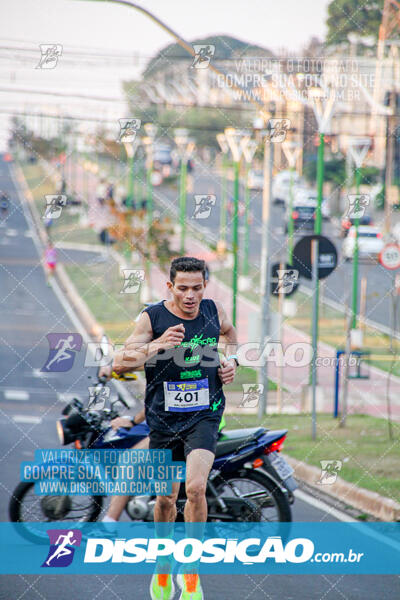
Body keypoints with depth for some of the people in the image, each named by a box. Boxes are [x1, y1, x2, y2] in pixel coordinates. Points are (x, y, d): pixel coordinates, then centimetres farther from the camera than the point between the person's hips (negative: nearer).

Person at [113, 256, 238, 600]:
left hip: (204, 416, 0)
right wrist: (156, 346, -31)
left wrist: (231, 361, 7)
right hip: (163, 418, 0)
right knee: (166, 498, 9)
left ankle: (190, 569, -4)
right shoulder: (152, 318, -10)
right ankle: (163, 566, 34)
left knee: (195, 487, -20)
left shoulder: (214, 311, 0)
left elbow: (229, 332, 25)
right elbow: (119, 364, -17)